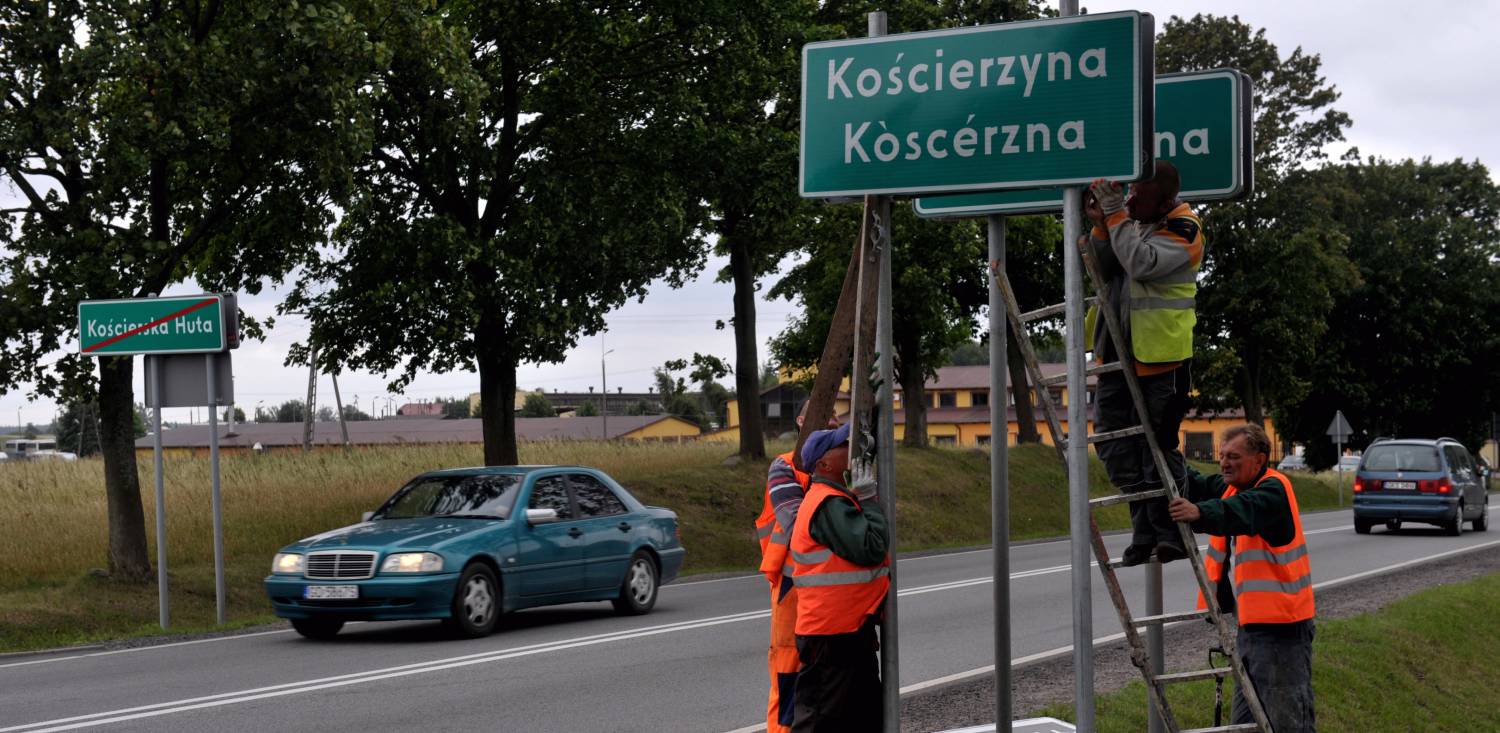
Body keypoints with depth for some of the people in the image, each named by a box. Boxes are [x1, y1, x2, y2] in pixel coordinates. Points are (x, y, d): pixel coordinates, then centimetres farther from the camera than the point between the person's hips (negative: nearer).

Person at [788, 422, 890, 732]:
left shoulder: (837, 500, 17)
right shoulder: (829, 505, -18)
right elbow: (870, 549, -25)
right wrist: (868, 499, -13)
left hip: (852, 630, 11)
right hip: (832, 635, -11)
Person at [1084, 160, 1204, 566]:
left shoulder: (1183, 230, -11)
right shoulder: (1129, 219, 10)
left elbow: (1142, 263, -27)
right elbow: (1105, 271, 4)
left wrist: (1116, 215, -22)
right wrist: (1100, 225, -9)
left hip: (1160, 354, -8)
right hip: (1117, 350, 8)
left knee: (1156, 445, -5)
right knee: (1113, 441, 9)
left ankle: (1171, 534, 5)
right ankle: (1145, 529, 17)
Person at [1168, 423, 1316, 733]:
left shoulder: (1274, 490, -16)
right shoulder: (1232, 487, 14)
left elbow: (1244, 511, -36)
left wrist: (1200, 513, -55)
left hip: (1281, 624, -10)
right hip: (1250, 622, 10)